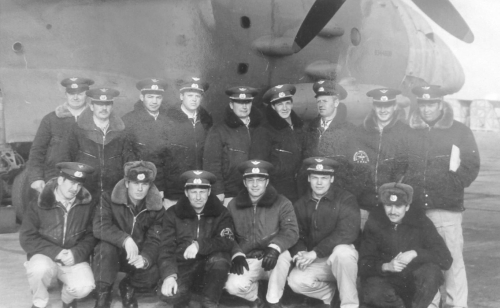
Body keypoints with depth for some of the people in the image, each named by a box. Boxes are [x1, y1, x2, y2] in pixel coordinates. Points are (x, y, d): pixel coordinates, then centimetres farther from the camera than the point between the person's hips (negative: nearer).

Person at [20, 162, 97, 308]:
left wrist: (76, 253, -19)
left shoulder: (88, 205, -2)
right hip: (45, 257, -1)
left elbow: (91, 236, -1)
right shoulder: (38, 205, -8)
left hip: (75, 260, 1)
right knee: (41, 268, -36)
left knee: (84, 286, -27)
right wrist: (55, 252, -20)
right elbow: (27, 239, -9)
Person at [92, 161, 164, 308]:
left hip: (138, 256, 2)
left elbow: (154, 241, -13)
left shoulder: (156, 209, -8)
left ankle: (128, 286, 9)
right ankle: (103, 294, -15)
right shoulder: (109, 199, -14)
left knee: (152, 275, -27)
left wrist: (145, 258, -36)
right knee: (106, 247, -36)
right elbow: (100, 227, -28)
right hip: (111, 252, -1)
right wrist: (125, 239, -44)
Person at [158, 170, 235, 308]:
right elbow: (166, 248, -6)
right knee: (169, 294, -30)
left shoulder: (220, 212, 0)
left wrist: (199, 245, -30)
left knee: (220, 258, -34)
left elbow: (228, 242, -15)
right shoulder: (173, 213, 1)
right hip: (183, 265, 0)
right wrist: (169, 275, -24)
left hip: (210, 265, 1)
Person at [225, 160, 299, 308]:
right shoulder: (234, 205, 5)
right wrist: (237, 254, -15)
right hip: (247, 261, 1)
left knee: (283, 254, -35)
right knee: (233, 286, -28)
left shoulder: (281, 203, -4)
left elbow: (291, 231, -15)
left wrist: (275, 247, -34)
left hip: (272, 262, -1)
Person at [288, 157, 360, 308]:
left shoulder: (346, 200, -8)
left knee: (342, 251, -38)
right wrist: (300, 253, -17)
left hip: (342, 257, -3)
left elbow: (347, 234, -20)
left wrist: (315, 252, -25)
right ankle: (329, 293, 5)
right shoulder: (300, 205, 8)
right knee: (295, 281, -25)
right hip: (315, 262, 3)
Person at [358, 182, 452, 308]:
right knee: (372, 293, -33)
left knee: (431, 271, -31)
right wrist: (386, 266, -27)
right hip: (387, 280, 0)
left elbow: (446, 259, -13)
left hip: (417, 285, 0)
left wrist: (415, 254, -27)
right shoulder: (374, 223, -5)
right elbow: (364, 264, -7)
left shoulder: (420, 221, -6)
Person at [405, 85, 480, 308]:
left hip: (447, 208, -2)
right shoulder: (411, 133, 12)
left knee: (453, 259, -3)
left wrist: (452, 187, -8)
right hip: (416, 209, 2)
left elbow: (471, 167, 3)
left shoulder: (460, 132, 6)